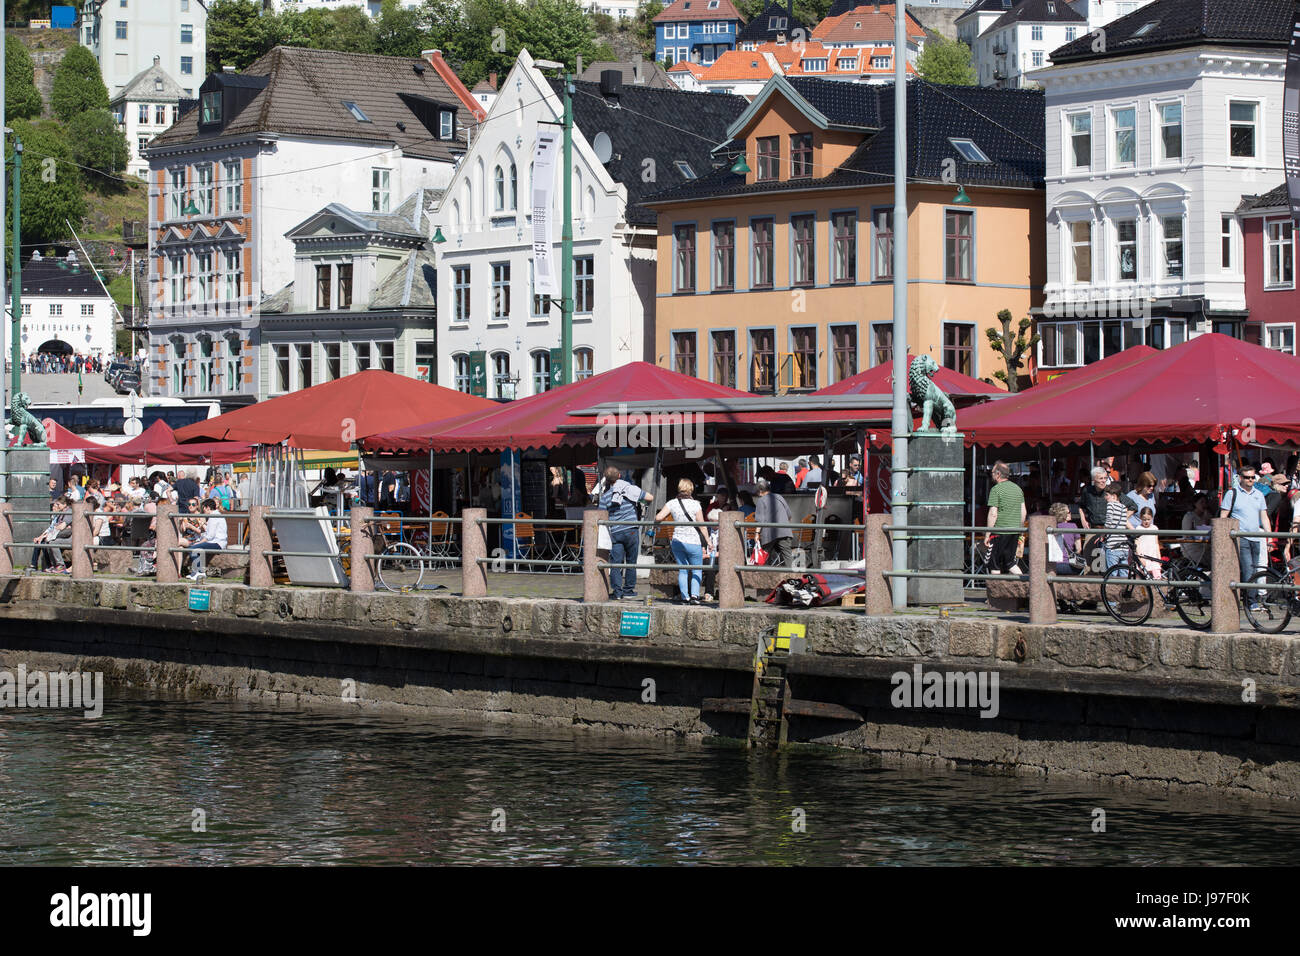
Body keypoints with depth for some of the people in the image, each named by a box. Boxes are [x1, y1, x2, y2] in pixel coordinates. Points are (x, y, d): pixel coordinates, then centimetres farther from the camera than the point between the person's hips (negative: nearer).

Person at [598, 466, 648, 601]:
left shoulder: (605, 496, 3)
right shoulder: (630, 489, -4)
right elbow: (650, 497, 6)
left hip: (615, 532, 2)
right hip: (631, 530, -2)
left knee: (616, 562, 4)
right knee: (631, 562, 8)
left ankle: (617, 591, -2)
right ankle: (628, 591, 9)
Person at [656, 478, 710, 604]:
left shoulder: (672, 503, -2)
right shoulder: (695, 504, -10)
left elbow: (658, 518, -9)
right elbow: (702, 526, -6)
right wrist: (708, 542, 2)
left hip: (677, 541, 3)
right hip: (693, 542, -3)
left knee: (682, 570, 13)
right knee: (697, 570, 10)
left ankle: (684, 596, 6)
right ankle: (694, 594, -6)